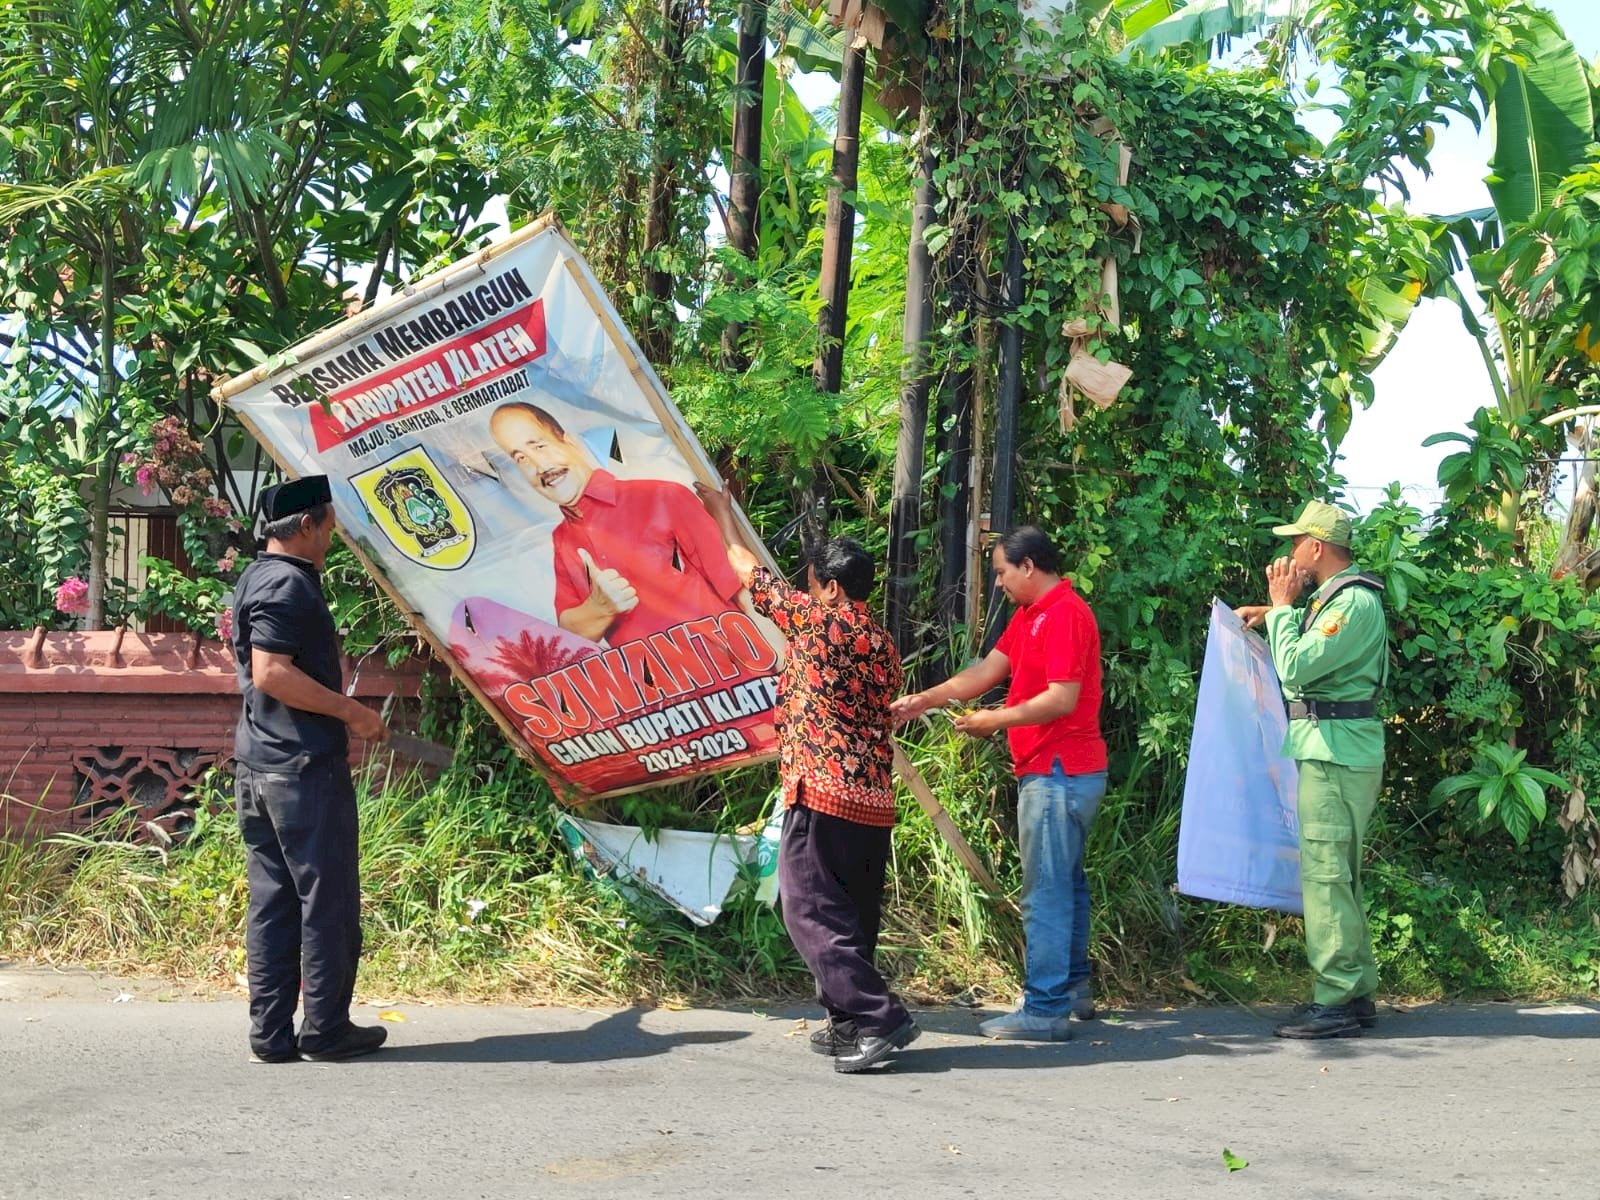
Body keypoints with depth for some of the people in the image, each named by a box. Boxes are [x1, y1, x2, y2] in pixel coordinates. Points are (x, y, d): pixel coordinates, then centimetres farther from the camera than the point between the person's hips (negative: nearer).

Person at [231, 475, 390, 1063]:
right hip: (304, 767, -10)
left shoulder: (257, 579, 17)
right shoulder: (289, 584, -14)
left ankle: (270, 1033, 13)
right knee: (328, 901, 0)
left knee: (273, 902, 10)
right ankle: (326, 1028, 7)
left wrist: (335, 724, 27)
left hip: (258, 767, 10)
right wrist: (349, 711, -17)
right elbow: (271, 672, -24)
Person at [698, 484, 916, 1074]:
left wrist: (722, 512, 23)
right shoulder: (885, 646, 15)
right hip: (876, 800, 8)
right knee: (853, 914, 14)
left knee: (811, 909, -7)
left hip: (821, 792, -8)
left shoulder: (817, 622, -4)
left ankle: (878, 1018, -14)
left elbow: (751, 573, 9)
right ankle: (849, 1022, 18)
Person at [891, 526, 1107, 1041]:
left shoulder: (1065, 614, -16)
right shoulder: (1030, 614, 16)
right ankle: (1073, 989, 28)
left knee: (1046, 892, -9)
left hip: (1058, 773, -11)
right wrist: (925, 699, 6)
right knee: (1066, 883, 18)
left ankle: (1045, 1009, -6)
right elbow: (988, 670, 13)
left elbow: (1062, 699, -22)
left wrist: (995, 720, -14)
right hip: (1057, 771, 11)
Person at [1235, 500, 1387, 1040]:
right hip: (1334, 750, 11)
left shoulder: (1353, 601, -16)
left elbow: (1295, 668, -21)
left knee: (1325, 873, -10)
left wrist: (1281, 606, -10)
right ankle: (1356, 993, 19)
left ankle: (1336, 1003, -8)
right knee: (1338, 875, 14)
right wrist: (1277, 614, 20)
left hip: (1336, 755, -11)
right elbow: (1316, 647, 34)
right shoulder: (1339, 597, 16)